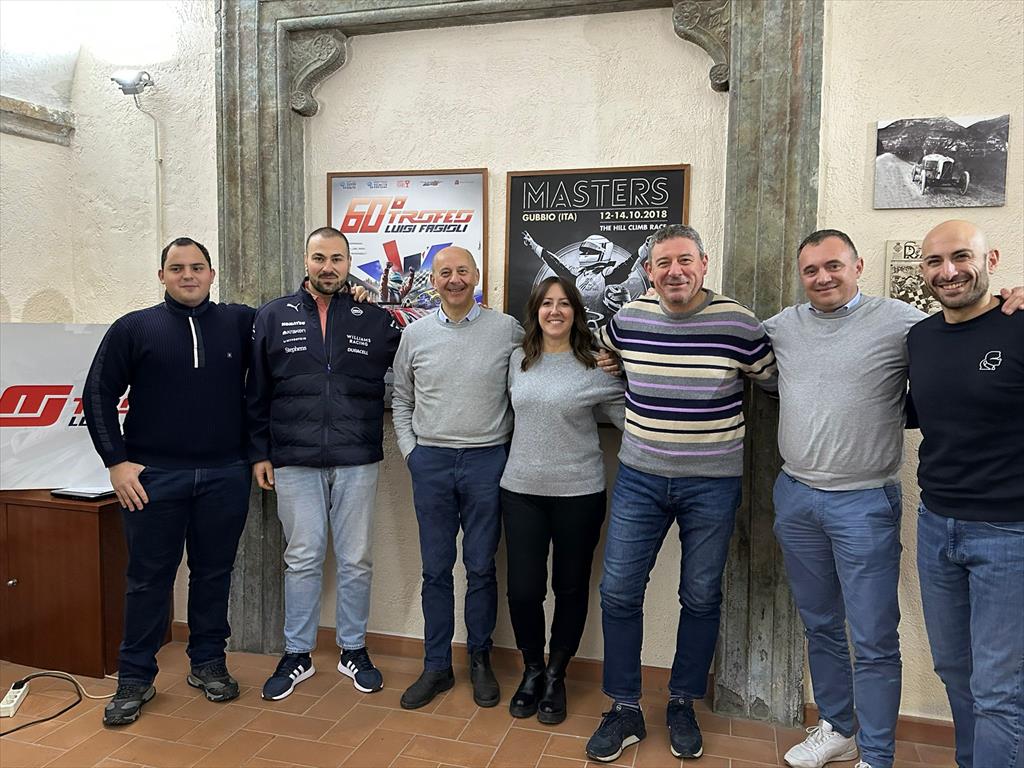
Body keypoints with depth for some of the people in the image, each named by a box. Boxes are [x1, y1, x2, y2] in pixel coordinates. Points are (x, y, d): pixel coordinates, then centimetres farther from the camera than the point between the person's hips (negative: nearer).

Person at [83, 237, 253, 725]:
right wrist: (117, 461, -4)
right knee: (148, 578, 8)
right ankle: (135, 677, 22)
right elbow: (98, 395, 3)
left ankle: (208, 663, 27)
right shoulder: (134, 328, 3)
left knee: (214, 573, 11)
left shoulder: (240, 322, 6)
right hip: (153, 477, -1)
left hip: (225, 476, 1)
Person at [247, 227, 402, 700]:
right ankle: (297, 655, 25)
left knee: (356, 560, 9)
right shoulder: (273, 317, 4)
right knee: (302, 559, 9)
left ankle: (354, 650, 26)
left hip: (357, 462, 0)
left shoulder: (375, 320, 2)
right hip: (294, 463, 0)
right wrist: (259, 454, 3)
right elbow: (256, 393, 6)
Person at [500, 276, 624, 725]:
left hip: (579, 493, -2)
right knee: (523, 589, 3)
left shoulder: (595, 367, -6)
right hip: (521, 490, 2)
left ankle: (556, 675, 33)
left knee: (571, 588, 11)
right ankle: (532, 670, 30)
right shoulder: (518, 360, 5)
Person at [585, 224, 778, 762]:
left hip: (712, 484, -1)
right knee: (619, 592, 2)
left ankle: (683, 706, 32)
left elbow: (776, 380, 5)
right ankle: (624, 710, 20)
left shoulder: (739, 324, -10)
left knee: (701, 598, 11)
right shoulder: (627, 319, -2)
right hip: (639, 478, 2)